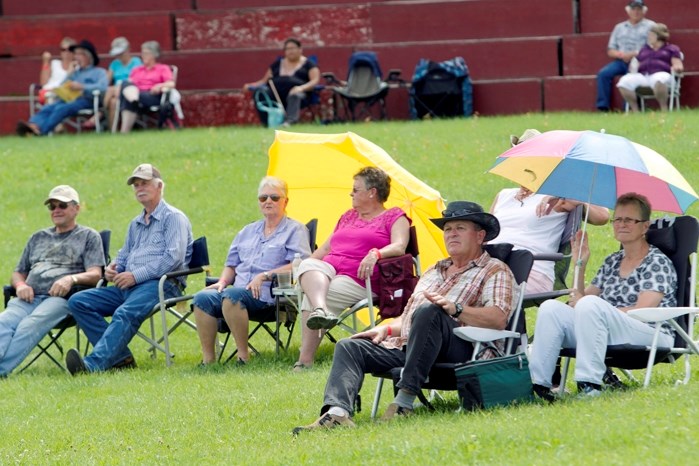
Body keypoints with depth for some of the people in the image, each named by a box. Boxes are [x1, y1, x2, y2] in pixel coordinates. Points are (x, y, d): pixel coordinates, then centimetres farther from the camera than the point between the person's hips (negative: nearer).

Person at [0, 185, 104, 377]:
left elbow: (95, 275, 4)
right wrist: (20, 285, 4)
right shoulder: (38, 238, 33)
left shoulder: (89, 236, 18)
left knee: (30, 325, -36)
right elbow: (18, 273, 31)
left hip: (60, 297, -4)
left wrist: (72, 278, -18)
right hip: (28, 297, 4)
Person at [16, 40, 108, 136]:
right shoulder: (75, 72, 31)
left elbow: (102, 87, -7)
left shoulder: (99, 72, 14)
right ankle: (33, 125, -56)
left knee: (61, 109, -36)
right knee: (47, 108, -27)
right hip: (69, 99, 6)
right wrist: (69, 74, 11)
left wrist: (82, 87, -13)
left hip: (86, 100, -6)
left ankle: (41, 129, -59)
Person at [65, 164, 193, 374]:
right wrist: (112, 268, 8)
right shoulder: (136, 224, 29)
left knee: (125, 313, -37)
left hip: (160, 284, -9)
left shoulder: (173, 218, 3)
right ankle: (120, 357, -22)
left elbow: (174, 257, -11)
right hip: (128, 286, 9)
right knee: (78, 301, -10)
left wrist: (136, 276, -15)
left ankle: (93, 364, -55)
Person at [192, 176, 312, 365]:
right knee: (203, 298, -23)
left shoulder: (295, 230, 9)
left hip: (269, 295, -6)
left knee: (232, 295, -36)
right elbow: (231, 265, 30)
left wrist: (265, 276, -14)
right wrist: (222, 282, 7)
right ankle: (208, 358, -24)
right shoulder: (247, 232, 29)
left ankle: (243, 356, -31)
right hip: (239, 290, 6)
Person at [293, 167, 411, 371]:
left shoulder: (395, 217, 12)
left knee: (310, 298, -31)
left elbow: (399, 247, -6)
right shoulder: (349, 217, 33)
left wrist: (376, 254, -26)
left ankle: (305, 359, -34)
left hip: (358, 279, -6)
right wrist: (304, 265, 15)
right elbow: (325, 249, 33)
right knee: (309, 266, -32)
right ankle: (320, 310, -56)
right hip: (327, 269, 6)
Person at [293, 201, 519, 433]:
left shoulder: (495, 271, 9)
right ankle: (337, 411, -38)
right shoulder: (434, 271, 33)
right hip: (406, 346, 7)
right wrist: (387, 328, 14)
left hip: (461, 349, -7)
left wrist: (455, 309, -23)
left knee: (428, 312, -37)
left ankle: (405, 400, -39)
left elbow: (498, 319, -9)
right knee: (348, 347, -12)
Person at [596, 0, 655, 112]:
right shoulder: (619, 27, 22)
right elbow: (610, 51, 18)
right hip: (621, 61, 4)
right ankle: (603, 107, -22)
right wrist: (621, 55, -5)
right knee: (603, 74, -21)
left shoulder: (650, 26, 9)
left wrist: (635, 54, -15)